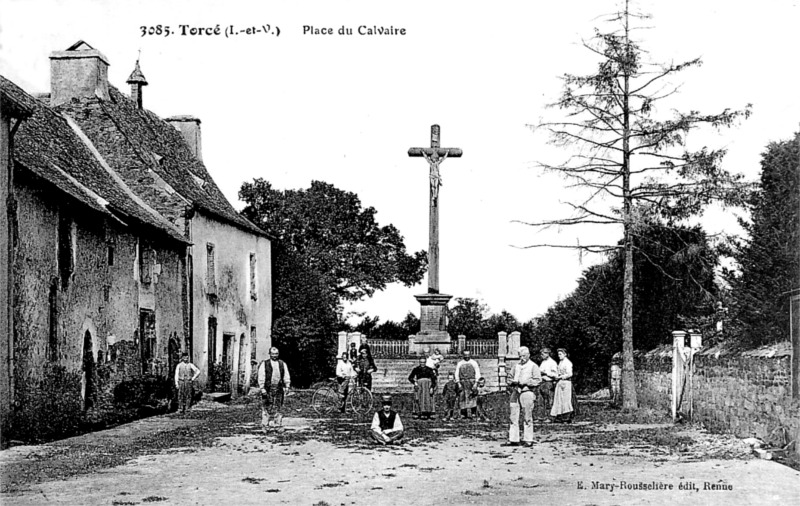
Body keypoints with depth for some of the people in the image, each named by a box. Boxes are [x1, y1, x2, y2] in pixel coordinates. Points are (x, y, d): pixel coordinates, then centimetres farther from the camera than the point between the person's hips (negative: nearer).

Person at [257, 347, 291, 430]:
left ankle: (278, 425, 8)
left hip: (279, 388, 3)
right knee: (266, 407, -4)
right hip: (268, 389, -3)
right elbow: (261, 377, -1)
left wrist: (287, 386, 3)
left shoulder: (282, 364, 12)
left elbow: (286, 376, 13)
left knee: (278, 407, 3)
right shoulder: (264, 364, 2)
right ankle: (265, 425, 0)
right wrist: (262, 388, -8)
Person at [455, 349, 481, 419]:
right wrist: (459, 384, -2)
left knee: (472, 398, -7)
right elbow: (457, 374, 8)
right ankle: (463, 414, 1)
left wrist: (475, 383, -7)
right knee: (463, 398, -3)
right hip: (463, 383, 1)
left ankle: (473, 413, -4)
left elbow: (477, 373, 2)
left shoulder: (474, 363, 6)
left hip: (472, 382, -1)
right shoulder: (459, 363, 10)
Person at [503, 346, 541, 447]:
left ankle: (528, 440, 0)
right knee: (513, 416, 1)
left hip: (527, 392, -6)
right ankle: (513, 440, 3)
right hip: (515, 392, 6)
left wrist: (526, 382, -15)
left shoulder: (533, 366, 3)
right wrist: (512, 382, 4)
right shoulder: (517, 366, 21)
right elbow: (512, 379, 27)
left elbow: (538, 380, -6)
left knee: (527, 417, -4)